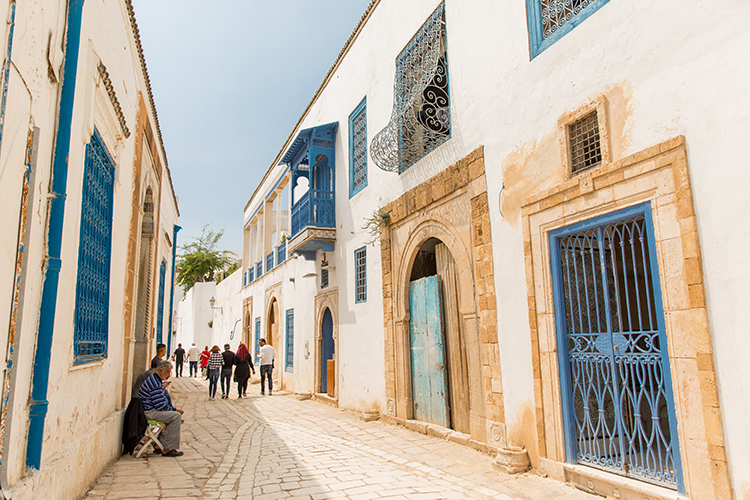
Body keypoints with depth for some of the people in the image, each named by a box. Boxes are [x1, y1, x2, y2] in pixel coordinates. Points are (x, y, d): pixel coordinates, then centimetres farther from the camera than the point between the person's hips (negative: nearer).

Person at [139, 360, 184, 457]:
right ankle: (167, 449, -15)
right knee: (176, 416, -20)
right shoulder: (156, 384, -21)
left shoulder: (154, 379, 14)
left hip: (149, 410, 11)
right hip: (149, 412, -11)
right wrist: (175, 410, -10)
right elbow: (161, 406, -22)